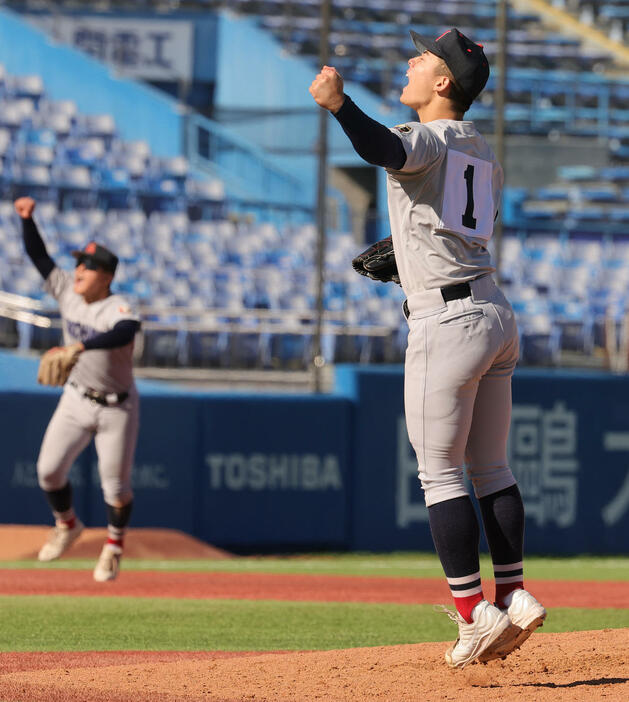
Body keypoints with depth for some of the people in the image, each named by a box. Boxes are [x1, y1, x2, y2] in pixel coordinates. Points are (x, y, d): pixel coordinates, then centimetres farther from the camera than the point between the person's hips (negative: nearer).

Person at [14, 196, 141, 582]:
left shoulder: (118, 308, -25)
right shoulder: (68, 290, -5)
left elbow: (126, 332, -47)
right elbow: (38, 255, -4)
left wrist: (82, 346, -62)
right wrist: (28, 218, -20)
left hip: (117, 408, -5)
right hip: (77, 399, 5)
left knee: (115, 486, 2)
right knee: (49, 470, 0)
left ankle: (114, 544, 29)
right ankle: (67, 526, 29)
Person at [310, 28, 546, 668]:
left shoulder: (428, 139, -9)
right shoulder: (483, 152, 16)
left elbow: (387, 149, -33)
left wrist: (339, 105, -49)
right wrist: (402, 254, 35)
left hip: (447, 322, -8)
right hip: (495, 314, 8)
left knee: (440, 473, -2)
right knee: (490, 470, 15)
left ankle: (475, 613, -4)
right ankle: (514, 597, 13)